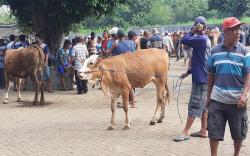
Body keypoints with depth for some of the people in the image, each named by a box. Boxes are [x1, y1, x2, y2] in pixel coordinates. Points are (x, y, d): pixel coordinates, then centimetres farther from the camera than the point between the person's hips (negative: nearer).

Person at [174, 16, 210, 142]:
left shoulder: (201, 39, -17)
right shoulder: (205, 40, 13)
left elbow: (184, 40, -23)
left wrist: (193, 31, -12)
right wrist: (188, 72, 18)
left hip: (200, 79, -10)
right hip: (204, 78, 10)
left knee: (194, 106, -5)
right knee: (203, 106, 14)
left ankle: (185, 133, -1)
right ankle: (203, 131, 21)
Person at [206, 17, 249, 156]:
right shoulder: (215, 51, 2)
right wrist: (208, 96, 10)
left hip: (237, 101, -1)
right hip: (217, 100, 1)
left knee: (238, 133, 13)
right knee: (214, 131, 3)